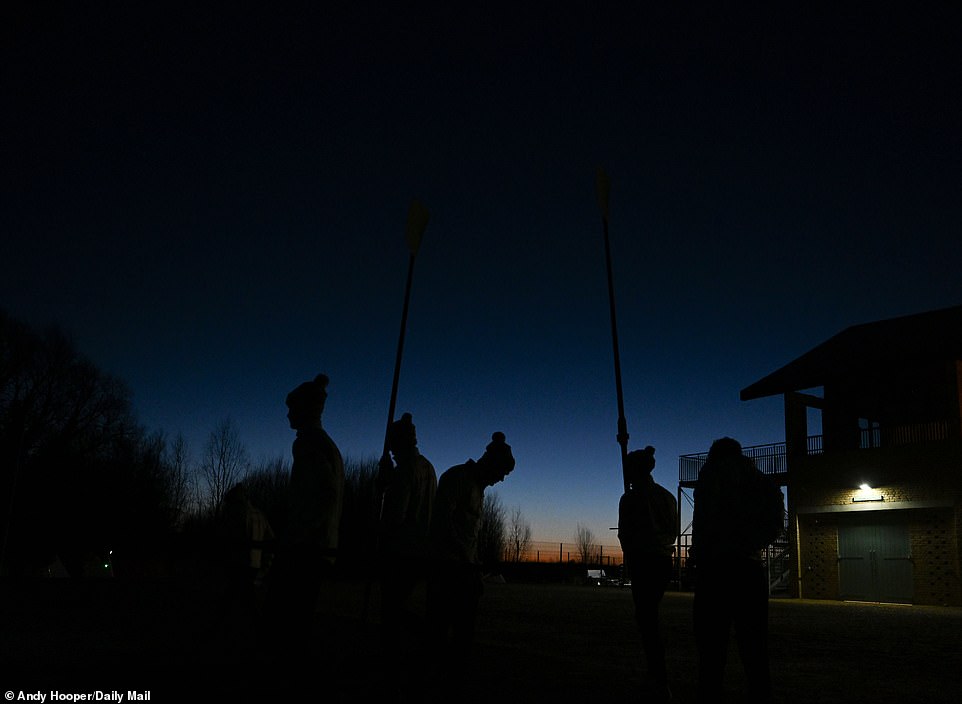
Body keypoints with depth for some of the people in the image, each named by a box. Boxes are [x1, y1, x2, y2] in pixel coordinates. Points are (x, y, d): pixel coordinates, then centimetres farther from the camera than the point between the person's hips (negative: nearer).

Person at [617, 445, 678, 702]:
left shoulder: (630, 498, -11)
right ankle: (657, 674, 24)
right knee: (650, 614, 18)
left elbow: (624, 534, -6)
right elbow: (674, 530, 11)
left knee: (646, 616, 0)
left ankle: (661, 682, -3)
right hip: (665, 560, 6)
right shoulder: (668, 496, 6)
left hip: (642, 561, -6)